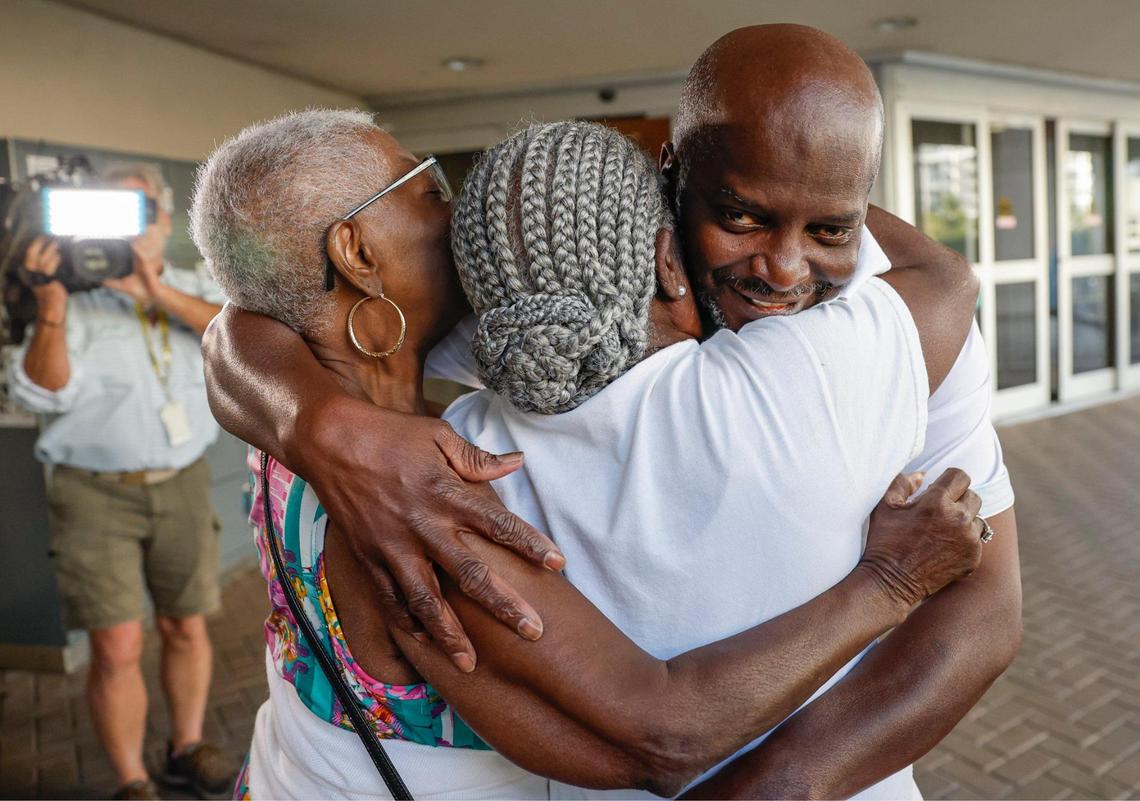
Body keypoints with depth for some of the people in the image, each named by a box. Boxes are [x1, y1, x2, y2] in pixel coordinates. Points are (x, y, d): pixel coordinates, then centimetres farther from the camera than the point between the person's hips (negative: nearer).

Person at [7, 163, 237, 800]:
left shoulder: (195, 290, 6)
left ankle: (188, 748, 32)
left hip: (183, 484, 2)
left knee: (187, 627, 12)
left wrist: (161, 294, -24)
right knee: (118, 647, -3)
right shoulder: (76, 301, -1)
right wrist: (50, 307, -26)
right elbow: (44, 392, -13)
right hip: (96, 491, -2)